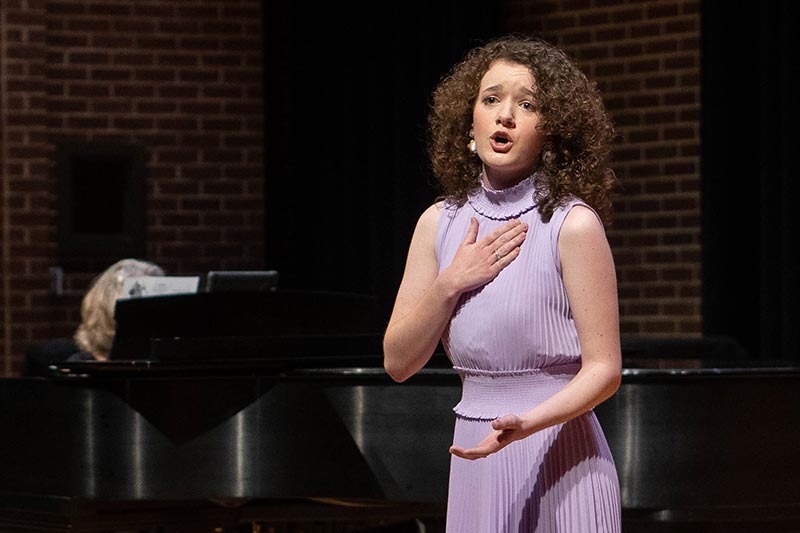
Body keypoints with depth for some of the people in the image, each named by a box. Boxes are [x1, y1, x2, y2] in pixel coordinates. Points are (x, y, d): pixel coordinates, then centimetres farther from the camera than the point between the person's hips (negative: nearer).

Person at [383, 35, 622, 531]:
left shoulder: (573, 225, -9)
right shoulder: (440, 223, 6)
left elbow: (603, 369, -11)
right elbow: (399, 362, 5)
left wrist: (526, 424, -26)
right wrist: (451, 283, -9)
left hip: (559, 460, -4)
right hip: (476, 462, 4)